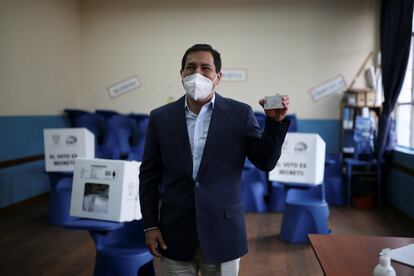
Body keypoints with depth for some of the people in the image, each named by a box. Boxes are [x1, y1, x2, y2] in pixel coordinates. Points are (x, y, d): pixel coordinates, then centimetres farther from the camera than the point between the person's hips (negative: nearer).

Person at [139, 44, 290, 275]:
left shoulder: (240, 114, -3)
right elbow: (149, 175, 4)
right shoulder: (161, 117, 1)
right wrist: (150, 225, 1)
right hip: (175, 232, 1)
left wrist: (275, 121, -18)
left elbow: (266, 162, -4)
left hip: (222, 231, -1)